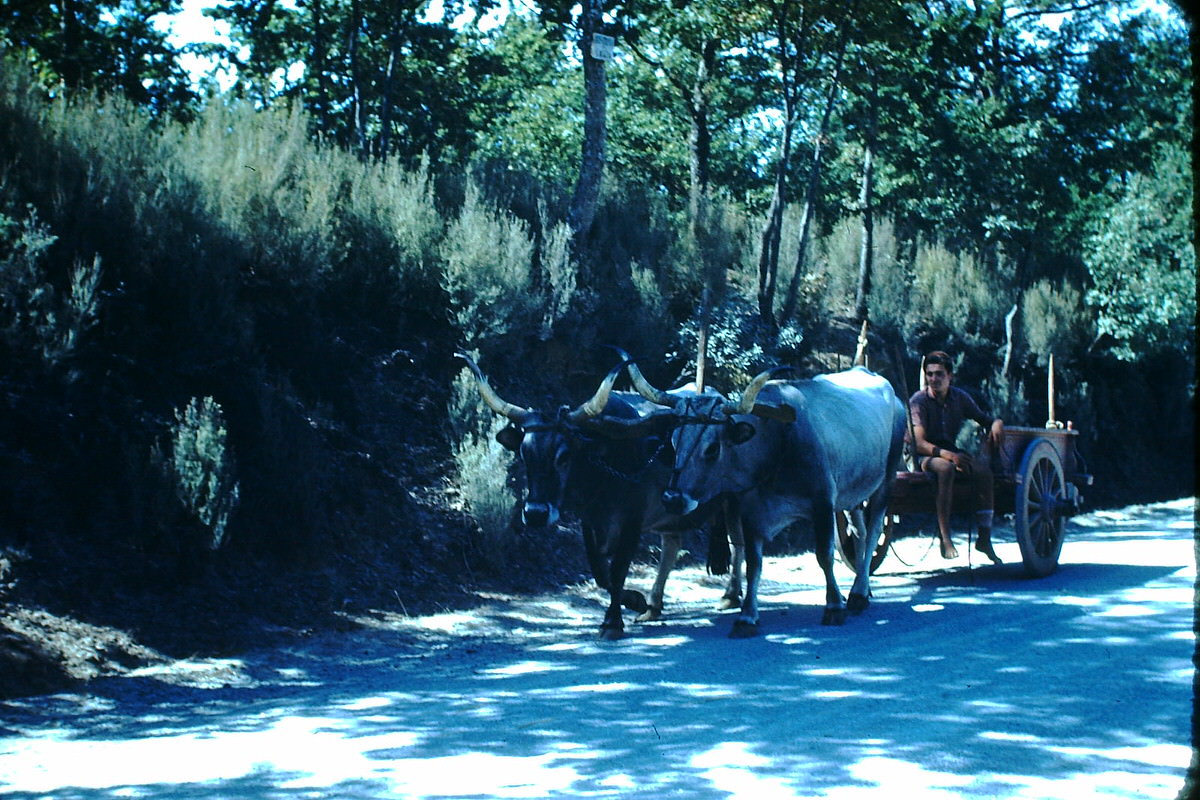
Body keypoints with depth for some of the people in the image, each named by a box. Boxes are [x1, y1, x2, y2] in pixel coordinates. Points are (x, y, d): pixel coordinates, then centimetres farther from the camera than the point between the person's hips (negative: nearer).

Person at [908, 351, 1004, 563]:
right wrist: (949, 455, -36)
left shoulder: (960, 398, 5)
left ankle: (984, 536, -24)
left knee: (983, 470, -27)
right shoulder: (919, 401, -10)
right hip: (925, 457, -4)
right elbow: (920, 443, -19)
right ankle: (945, 539, -37)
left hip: (952, 451, 4)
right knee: (946, 468, -39)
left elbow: (984, 419, 15)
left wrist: (996, 423, -12)